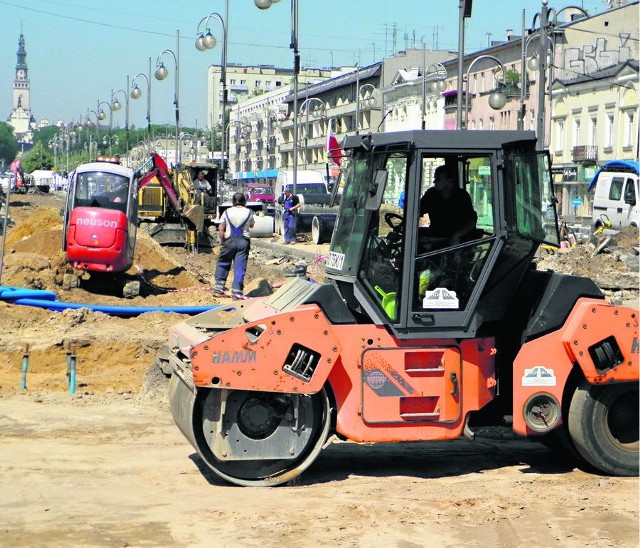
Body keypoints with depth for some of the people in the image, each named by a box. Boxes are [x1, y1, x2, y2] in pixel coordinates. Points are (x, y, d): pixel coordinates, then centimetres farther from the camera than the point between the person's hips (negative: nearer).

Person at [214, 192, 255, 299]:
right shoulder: (248, 212, 3)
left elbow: (221, 229, 0)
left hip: (230, 240, 0)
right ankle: (237, 291, -4)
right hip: (243, 241, 0)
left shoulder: (227, 212, 2)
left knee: (223, 263, 17)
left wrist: (222, 242, 8)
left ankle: (219, 286, 14)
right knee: (240, 267, 0)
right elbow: (252, 225, 21)